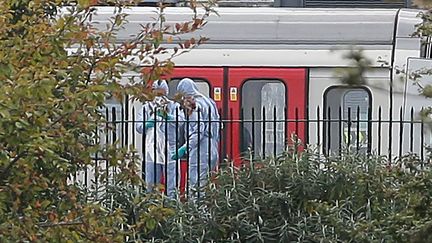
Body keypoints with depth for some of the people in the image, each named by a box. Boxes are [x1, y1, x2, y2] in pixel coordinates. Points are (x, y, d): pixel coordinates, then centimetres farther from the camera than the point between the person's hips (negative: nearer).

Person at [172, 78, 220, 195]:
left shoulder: (195, 105, -10)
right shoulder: (209, 102, 17)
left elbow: (198, 132, -18)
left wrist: (185, 148, -19)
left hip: (200, 153, -9)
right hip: (212, 152, 9)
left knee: (196, 184, -9)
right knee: (206, 184, 11)